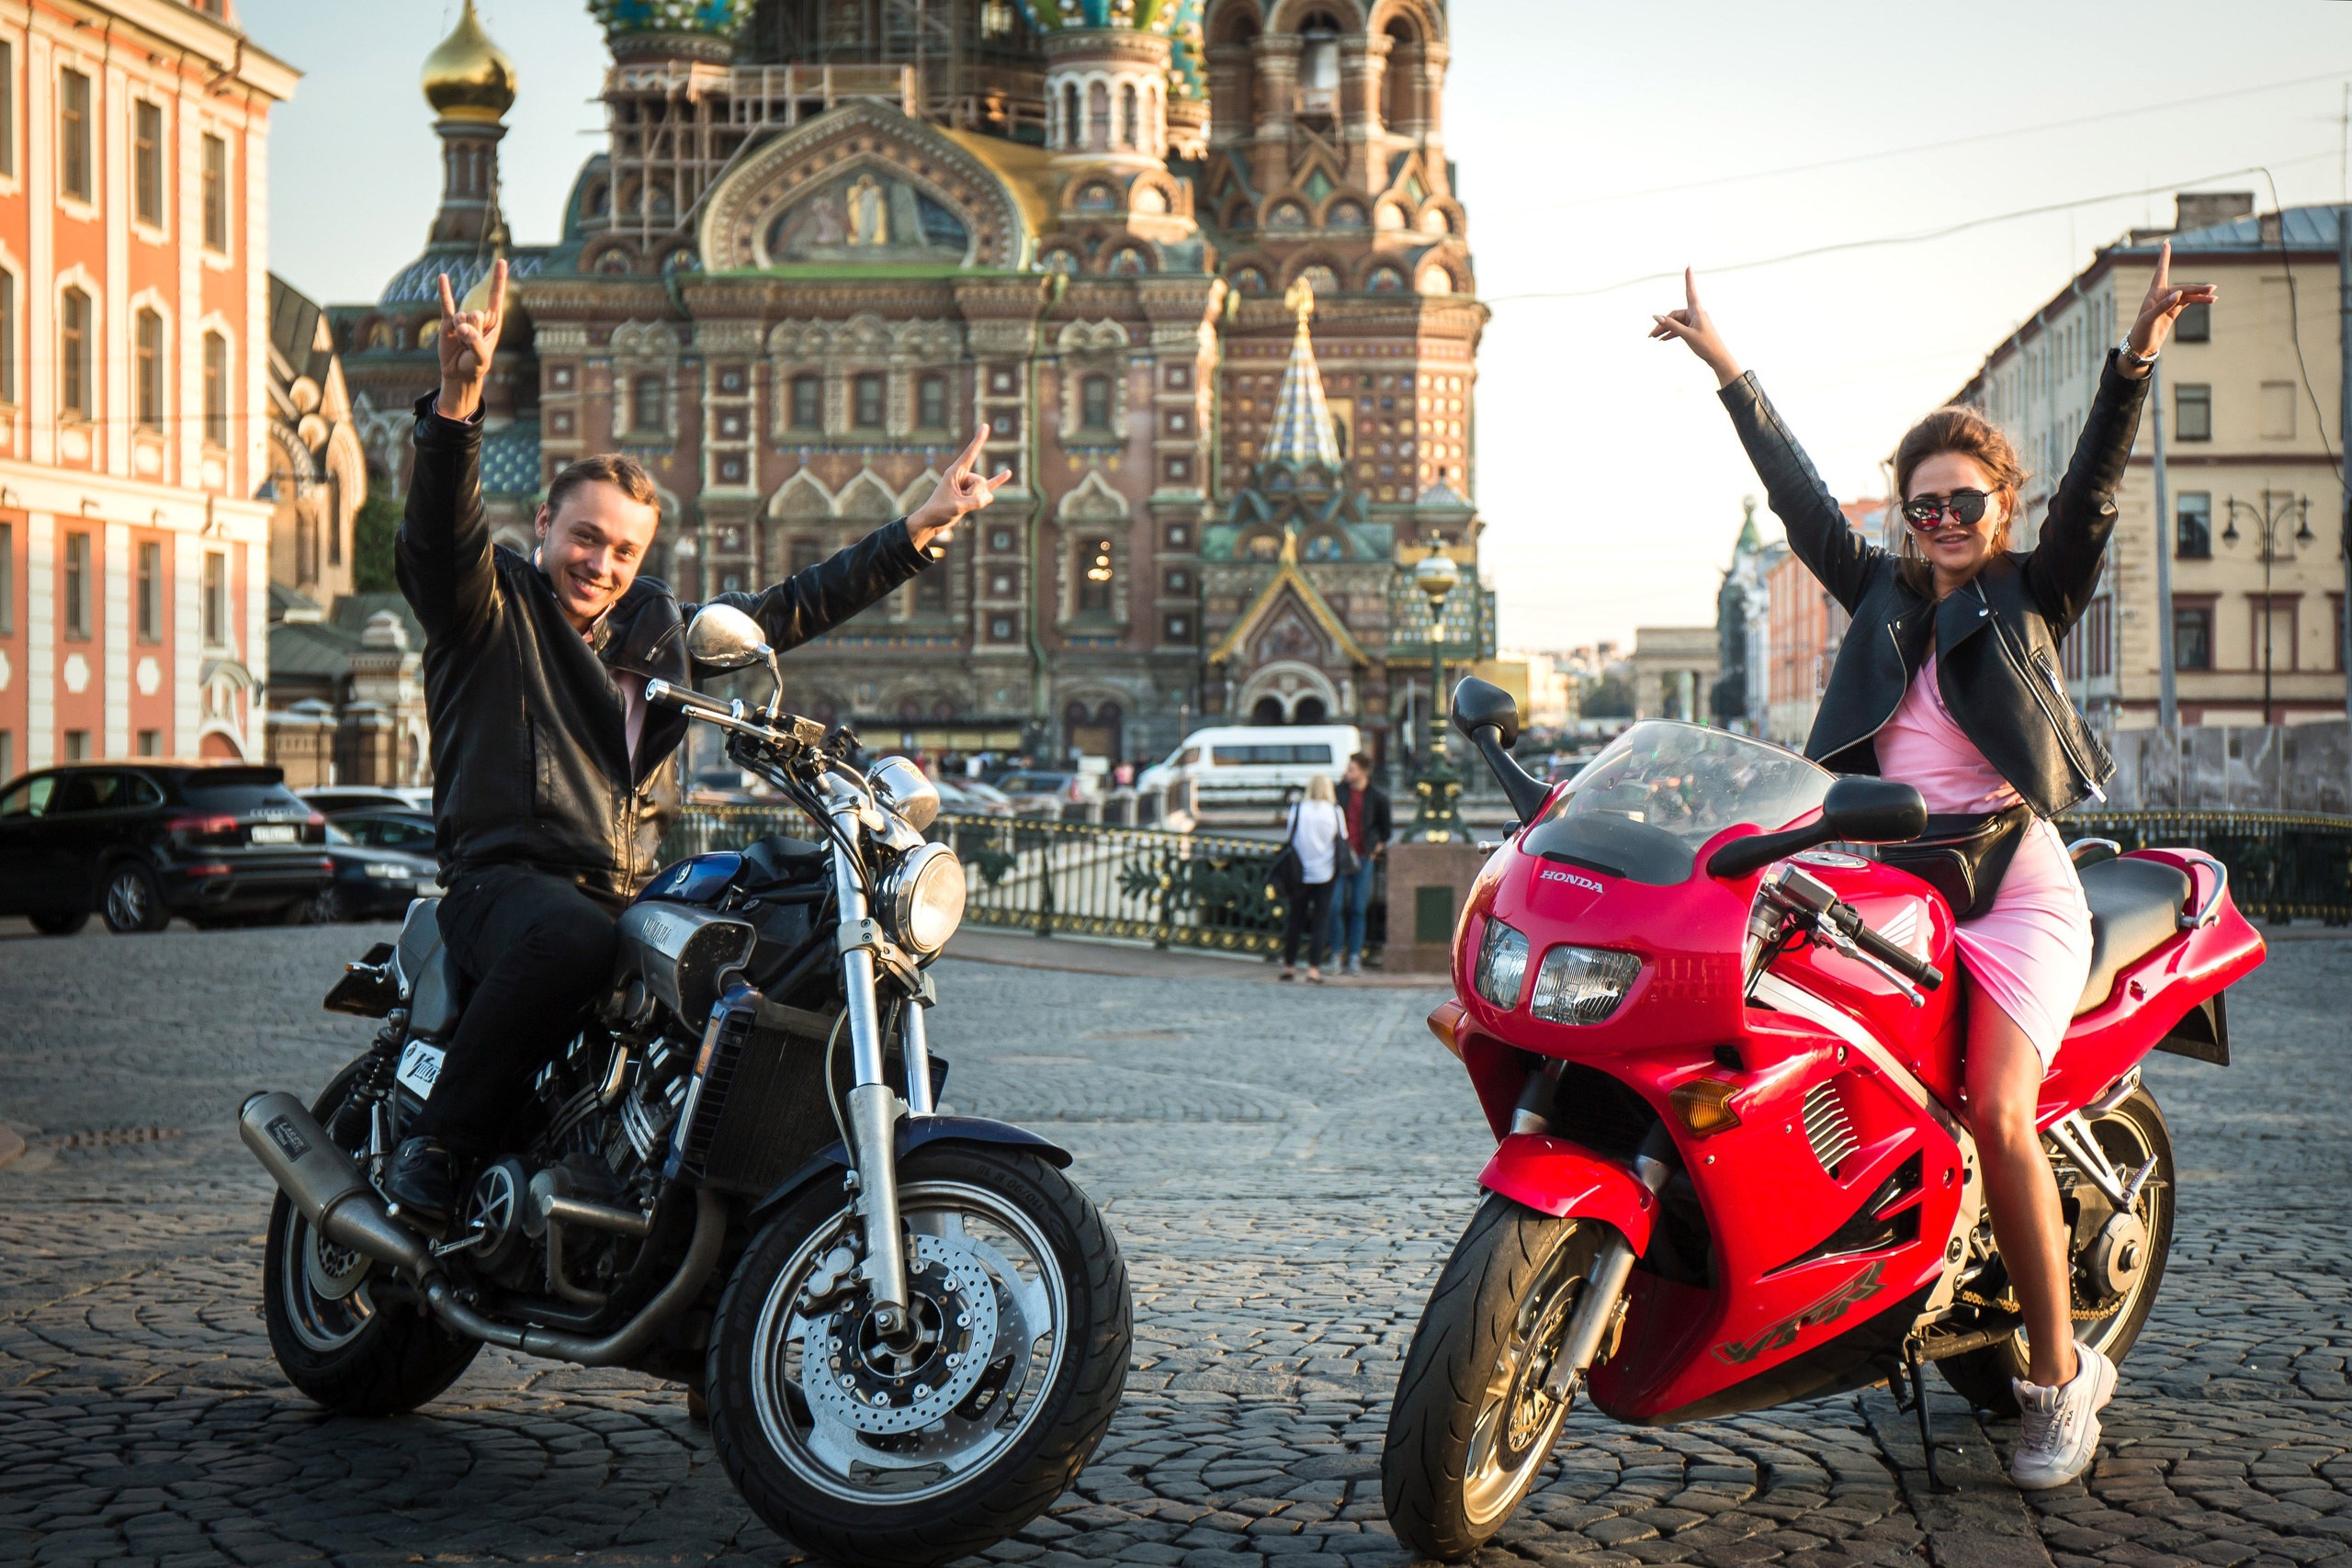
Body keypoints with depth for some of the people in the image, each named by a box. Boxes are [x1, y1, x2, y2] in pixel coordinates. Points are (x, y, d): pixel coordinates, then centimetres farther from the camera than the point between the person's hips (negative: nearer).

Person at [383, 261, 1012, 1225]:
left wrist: (925, 527, 25)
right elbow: (440, 528, -16)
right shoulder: (488, 604, 4)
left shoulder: (659, 631, 22)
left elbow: (795, 608, 27)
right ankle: (435, 1142, -25)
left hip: (632, 893, 6)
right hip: (505, 881, -6)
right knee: (569, 941, -41)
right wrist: (460, 395, -35)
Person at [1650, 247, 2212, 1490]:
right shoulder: (1882, 595, 16)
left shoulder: (2035, 594, 7)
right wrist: (1728, 373, 15)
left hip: (2015, 886, -5)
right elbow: (1799, 493, 16)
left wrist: (2134, 361, -20)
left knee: (1997, 1115, -20)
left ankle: (2057, 1376, -10)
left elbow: (2092, 490, -6)